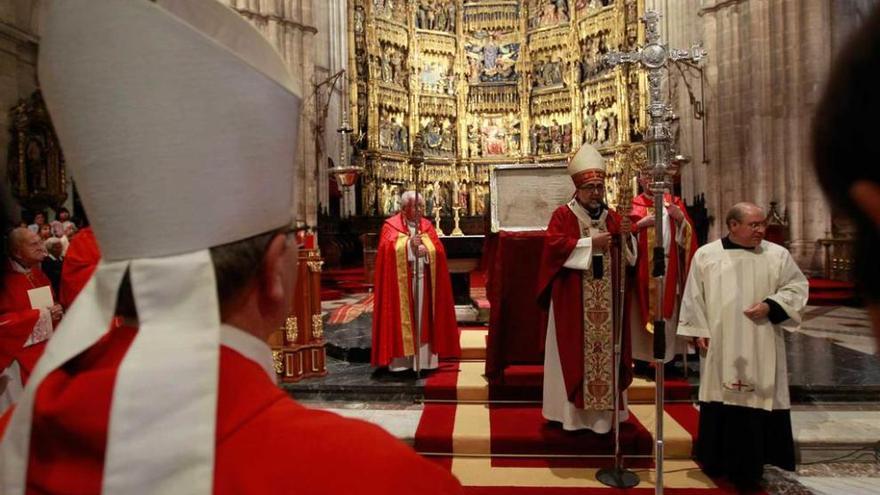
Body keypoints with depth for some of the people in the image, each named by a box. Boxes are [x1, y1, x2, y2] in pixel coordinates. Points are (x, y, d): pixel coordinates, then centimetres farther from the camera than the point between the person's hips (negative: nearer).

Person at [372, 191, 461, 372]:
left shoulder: (427, 226, 11)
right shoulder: (391, 225, 1)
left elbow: (439, 251, 3)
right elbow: (388, 250, -13)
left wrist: (426, 251, -16)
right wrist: (409, 244, -22)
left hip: (423, 281, 3)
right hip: (400, 282, -3)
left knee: (423, 318, 5)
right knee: (401, 318, -2)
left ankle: (423, 358, 12)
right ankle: (400, 359, 3)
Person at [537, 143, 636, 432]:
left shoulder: (612, 217, 12)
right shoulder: (563, 215, -2)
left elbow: (629, 256, 10)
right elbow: (554, 246, -16)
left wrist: (626, 236, -11)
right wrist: (590, 243, -17)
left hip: (606, 300, 5)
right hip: (573, 301, -4)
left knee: (605, 349, 7)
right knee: (574, 353, 1)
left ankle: (602, 411, 18)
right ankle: (572, 411, 10)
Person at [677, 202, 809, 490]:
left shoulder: (778, 255, 2)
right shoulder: (705, 255, 2)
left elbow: (797, 287, 4)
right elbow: (694, 297, 4)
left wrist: (771, 305, -12)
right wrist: (698, 331, -1)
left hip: (761, 350, 0)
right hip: (719, 346, 0)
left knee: (758, 401, 1)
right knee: (721, 400, 7)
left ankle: (750, 464, 13)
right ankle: (718, 460, 21)